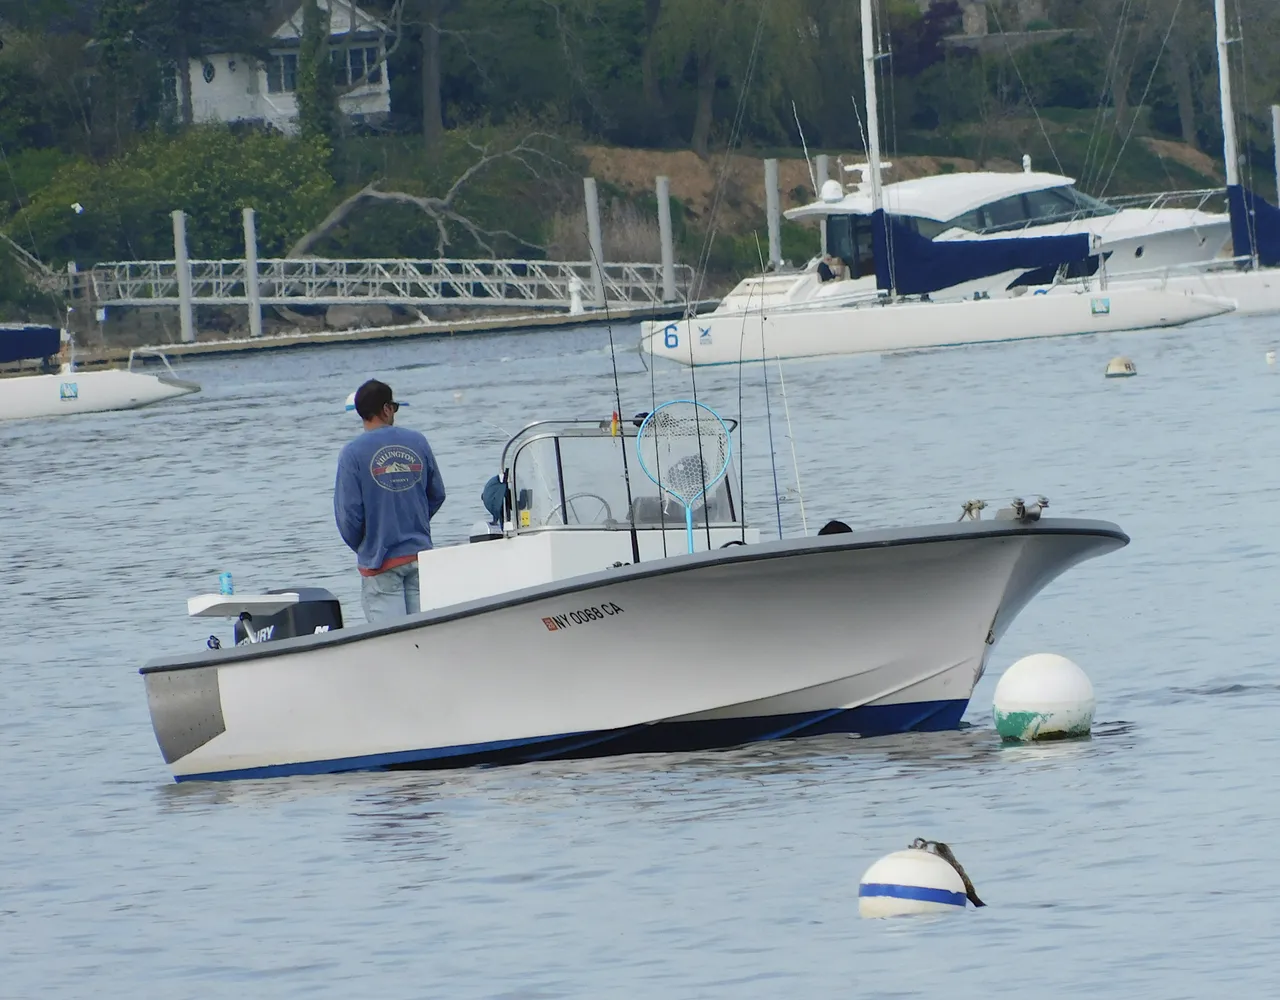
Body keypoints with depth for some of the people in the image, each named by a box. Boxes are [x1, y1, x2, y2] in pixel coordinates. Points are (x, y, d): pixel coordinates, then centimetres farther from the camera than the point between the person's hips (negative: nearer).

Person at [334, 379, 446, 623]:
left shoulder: (353, 453, -10)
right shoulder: (417, 442, 1)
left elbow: (348, 511, -11)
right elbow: (437, 494, 9)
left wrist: (359, 546, 8)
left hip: (380, 560, -3)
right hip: (419, 554, 3)